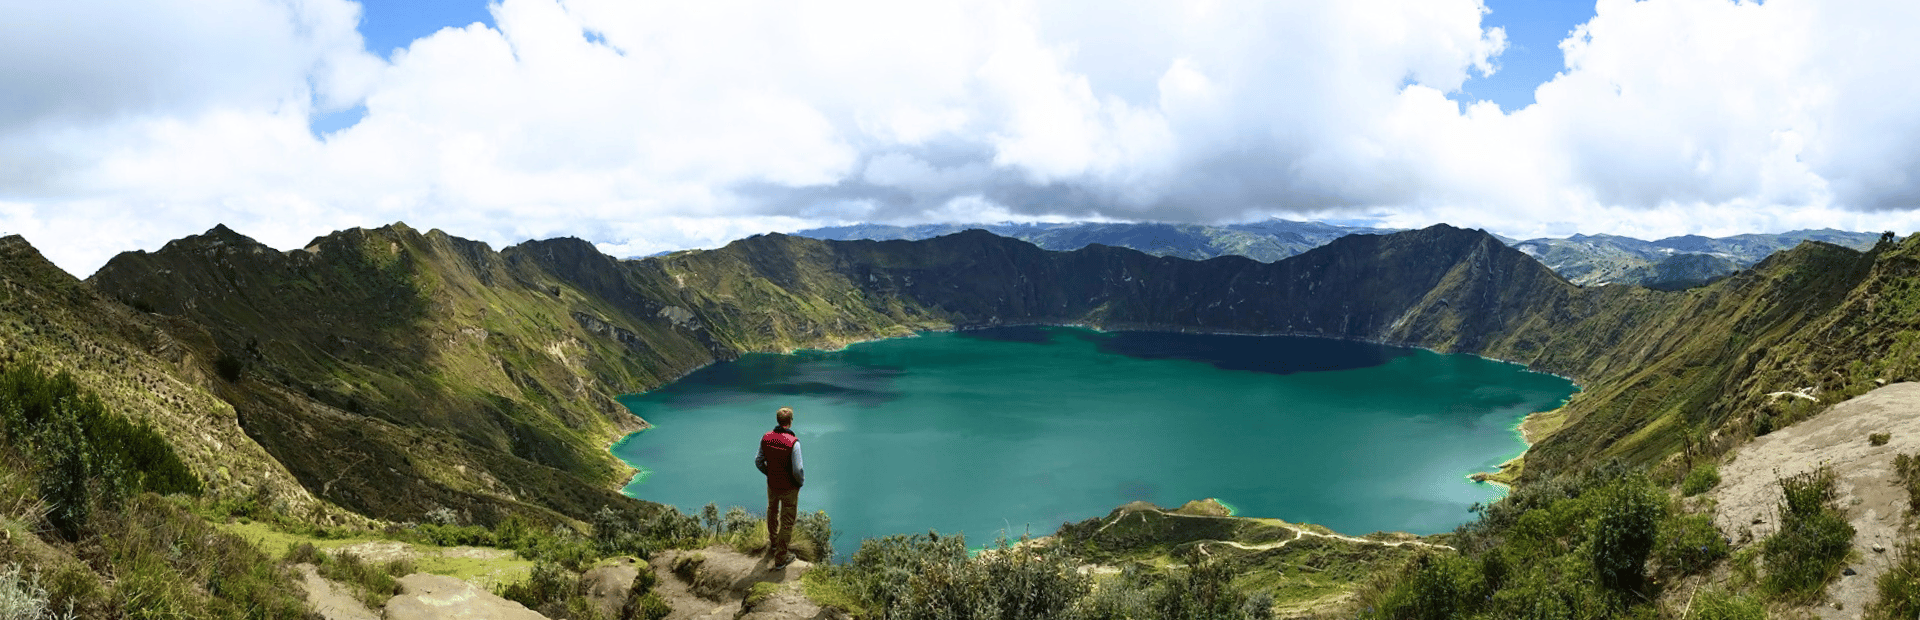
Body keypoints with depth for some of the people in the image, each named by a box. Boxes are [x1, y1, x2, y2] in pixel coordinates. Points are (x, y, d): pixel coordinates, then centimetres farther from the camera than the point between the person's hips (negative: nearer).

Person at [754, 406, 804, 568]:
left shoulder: (766, 437, -12)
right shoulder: (793, 442, -29)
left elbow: (759, 461, -2)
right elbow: (798, 469, -28)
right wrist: (801, 481, -6)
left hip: (772, 484, 5)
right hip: (789, 488, -5)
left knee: (772, 512, 30)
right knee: (787, 521, 10)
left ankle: (773, 543, 52)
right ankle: (780, 558, 18)